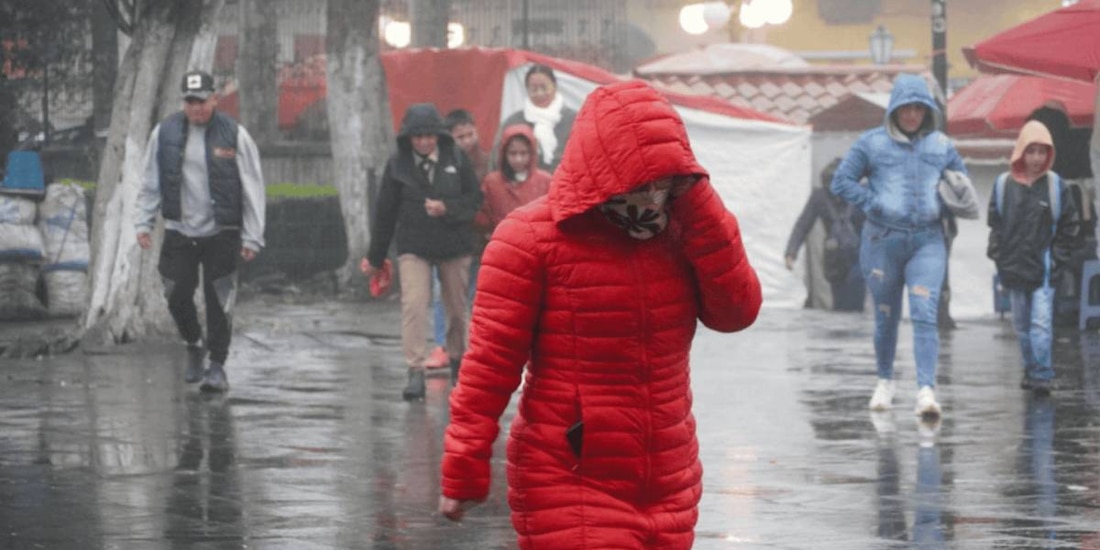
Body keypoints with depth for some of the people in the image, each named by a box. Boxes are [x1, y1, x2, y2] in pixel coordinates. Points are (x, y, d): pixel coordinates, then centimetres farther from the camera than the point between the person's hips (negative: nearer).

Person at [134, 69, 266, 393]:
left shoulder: (234, 136, -4)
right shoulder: (164, 134, 3)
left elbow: (253, 190, -2)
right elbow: (150, 183, 12)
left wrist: (252, 237, -5)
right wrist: (143, 223, 5)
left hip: (220, 233, -3)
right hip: (179, 232, 3)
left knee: (219, 302, -4)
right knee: (178, 296, 3)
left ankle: (217, 366, 6)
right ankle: (194, 346, 29)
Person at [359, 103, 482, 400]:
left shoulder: (456, 159, -3)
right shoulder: (397, 164, -4)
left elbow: (474, 198, 0)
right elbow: (385, 211, 2)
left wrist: (447, 208, -20)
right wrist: (375, 257, 7)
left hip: (454, 245, 1)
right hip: (413, 247, -1)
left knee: (457, 308, 12)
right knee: (413, 305, -16)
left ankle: (458, 361, 35)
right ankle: (415, 373, -17)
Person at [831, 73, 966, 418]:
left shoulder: (940, 146, 9)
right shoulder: (872, 143, 1)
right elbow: (841, 181, 0)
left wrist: (943, 208, 3)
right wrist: (873, 204, -10)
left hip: (927, 243, 0)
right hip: (882, 241, 0)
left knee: (925, 315, -13)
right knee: (886, 317, 9)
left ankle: (926, 389, -20)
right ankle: (885, 382, 28)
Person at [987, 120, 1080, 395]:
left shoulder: (1055, 185, -1)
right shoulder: (1004, 184, 2)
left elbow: (1069, 226, 4)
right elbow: (994, 223, 9)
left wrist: (1058, 257, -2)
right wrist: (997, 255, 0)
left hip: (1043, 269, -3)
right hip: (1013, 267, 3)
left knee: (1041, 322, -11)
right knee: (1022, 324, 11)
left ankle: (1042, 374, -11)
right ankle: (1030, 369, 22)